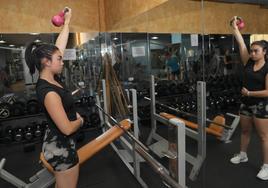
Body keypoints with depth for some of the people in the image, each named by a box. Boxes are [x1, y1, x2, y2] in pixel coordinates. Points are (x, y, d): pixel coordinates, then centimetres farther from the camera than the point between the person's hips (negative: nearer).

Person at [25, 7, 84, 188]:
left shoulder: (51, 78, -3)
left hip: (56, 142, 9)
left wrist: (67, 22, 13)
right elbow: (67, 128, -28)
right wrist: (80, 120, -8)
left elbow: (60, 46, 6)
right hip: (61, 146, -9)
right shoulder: (49, 92, -28)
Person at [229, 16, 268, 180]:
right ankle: (243, 155, 38)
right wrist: (235, 28, -1)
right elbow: (241, 44, -1)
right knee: (245, 131, 19)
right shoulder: (248, 63, 1)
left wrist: (249, 93, -17)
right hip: (246, 103, 6)